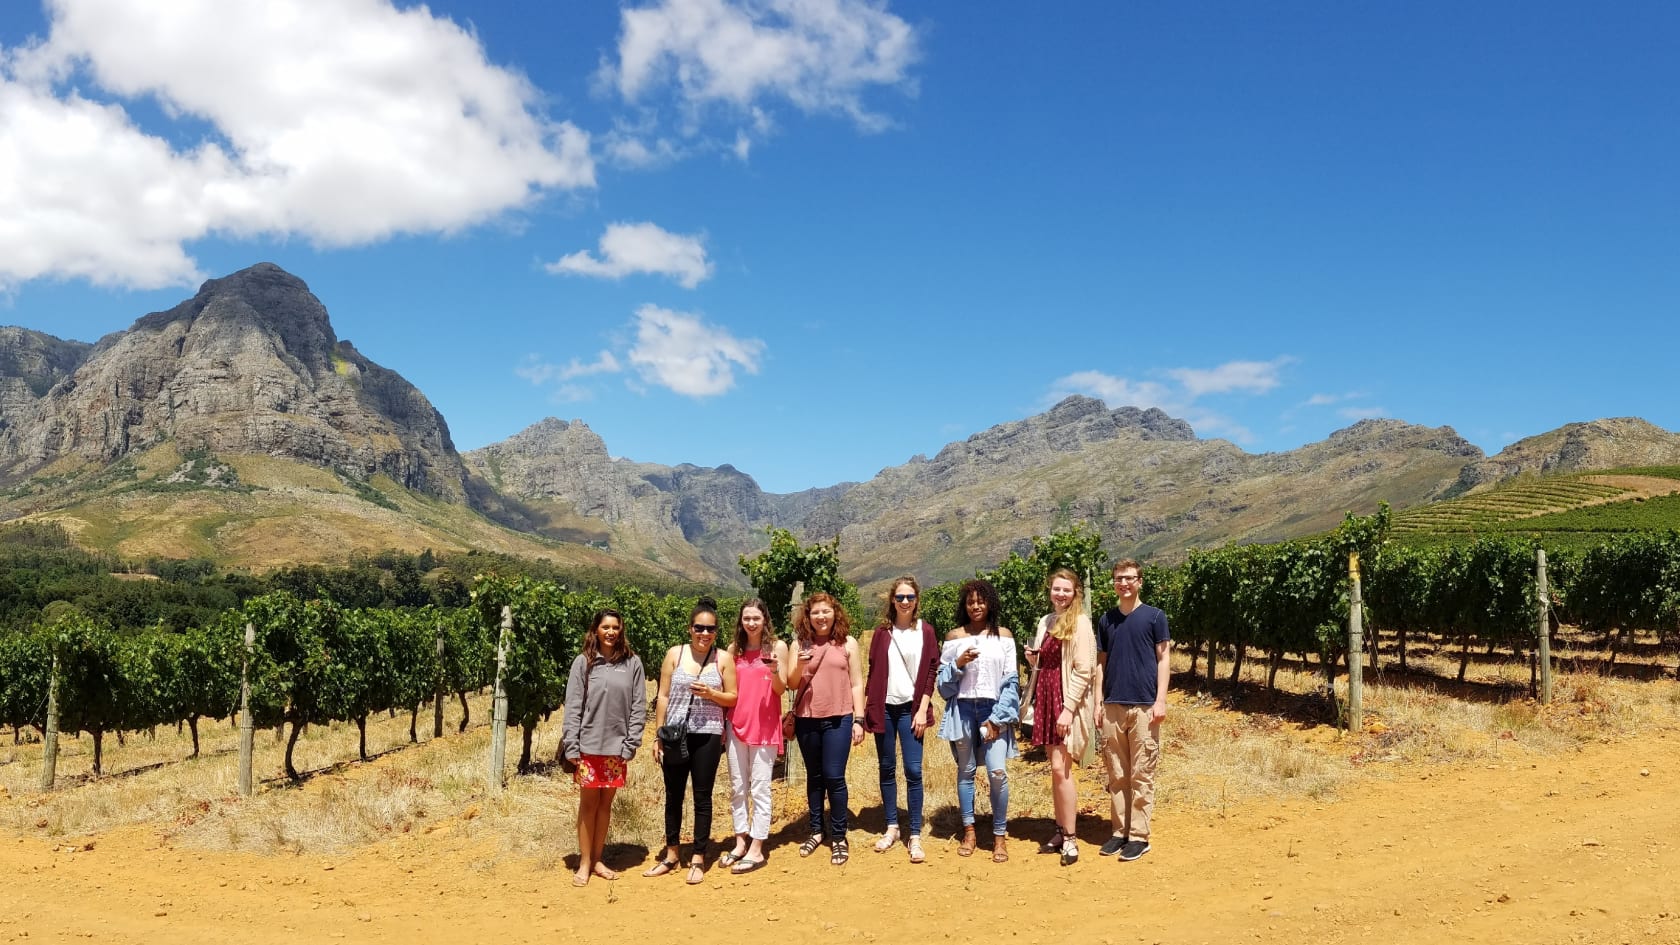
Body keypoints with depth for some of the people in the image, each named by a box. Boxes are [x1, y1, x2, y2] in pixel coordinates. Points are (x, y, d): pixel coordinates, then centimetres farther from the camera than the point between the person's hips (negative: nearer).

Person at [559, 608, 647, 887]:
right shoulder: (583, 662, -1)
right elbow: (572, 706, -3)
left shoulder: (632, 663, 1)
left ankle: (597, 860, 21)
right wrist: (571, 745, -9)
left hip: (616, 746, 1)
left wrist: (631, 743, -6)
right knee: (588, 803, 4)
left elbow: (638, 707, 1)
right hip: (588, 745, -1)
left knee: (605, 803, 10)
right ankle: (584, 864, 13)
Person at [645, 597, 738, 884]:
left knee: (702, 797, 4)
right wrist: (658, 736, 0)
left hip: (707, 736, -1)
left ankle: (698, 859, 14)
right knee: (673, 796, 11)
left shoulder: (724, 659, -1)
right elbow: (663, 696, 2)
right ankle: (671, 855, 25)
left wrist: (710, 693, -16)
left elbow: (733, 698, 3)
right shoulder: (675, 654, 0)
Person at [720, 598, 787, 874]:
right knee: (737, 787, 10)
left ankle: (756, 850, 3)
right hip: (736, 724, 4)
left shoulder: (777, 647, -2)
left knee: (759, 788, -2)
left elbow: (781, 689, -3)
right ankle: (741, 843, 21)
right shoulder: (734, 649, 7)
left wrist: (774, 672, -23)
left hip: (765, 725, -4)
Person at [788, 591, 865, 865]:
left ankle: (839, 837, 8)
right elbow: (791, 683, 3)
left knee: (834, 777, -4)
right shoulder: (801, 644, 4)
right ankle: (816, 831, 26)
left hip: (838, 719, -2)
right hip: (807, 719, 2)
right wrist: (800, 665, -17)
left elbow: (856, 684, 3)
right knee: (814, 776, 13)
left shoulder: (847, 643, 1)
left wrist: (859, 719, -2)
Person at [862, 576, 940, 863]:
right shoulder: (882, 631, 5)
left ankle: (915, 836, 2)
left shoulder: (926, 631, 2)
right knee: (887, 769, 9)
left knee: (913, 771, -5)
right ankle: (891, 827, 21)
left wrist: (923, 710, -7)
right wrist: (866, 708, 2)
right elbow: (873, 671, 6)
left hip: (911, 708, -2)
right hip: (884, 708, 2)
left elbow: (931, 671, 0)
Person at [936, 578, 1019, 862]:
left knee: (998, 772, -10)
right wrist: (958, 664, -14)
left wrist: (997, 719, -7)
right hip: (963, 709, 1)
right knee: (966, 771, 7)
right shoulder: (954, 637, 6)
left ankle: (1000, 836, 2)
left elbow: (1011, 681, 0)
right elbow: (943, 681, 6)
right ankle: (968, 831, 20)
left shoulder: (1003, 636, 4)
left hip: (994, 711, -1)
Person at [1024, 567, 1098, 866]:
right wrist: (1033, 659, 3)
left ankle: (1071, 839, -3)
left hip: (1068, 702, -7)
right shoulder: (1046, 621, 13)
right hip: (1046, 698, 7)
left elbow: (1084, 670, -14)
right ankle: (1060, 831, 18)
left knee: (1060, 768, -10)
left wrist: (1068, 708, -19)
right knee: (1056, 769, 10)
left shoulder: (1079, 622, -9)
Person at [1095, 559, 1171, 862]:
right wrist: (1098, 702, 6)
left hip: (1144, 706, -4)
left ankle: (1139, 835, 4)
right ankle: (1120, 831, 15)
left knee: (1141, 774, -1)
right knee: (1117, 775, 8)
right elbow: (1101, 663, 13)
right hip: (1113, 707, 4)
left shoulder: (1154, 616, 1)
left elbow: (1163, 659, 0)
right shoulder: (1106, 620, 11)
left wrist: (1160, 700, -8)